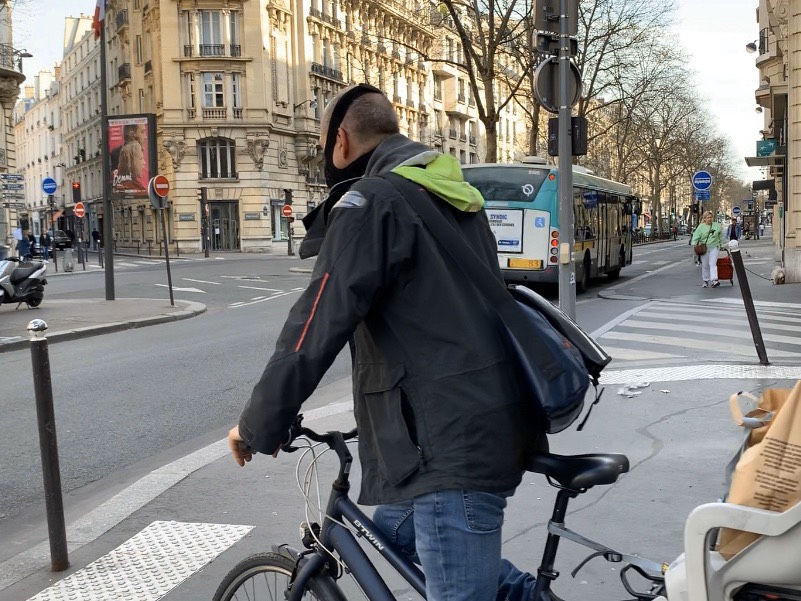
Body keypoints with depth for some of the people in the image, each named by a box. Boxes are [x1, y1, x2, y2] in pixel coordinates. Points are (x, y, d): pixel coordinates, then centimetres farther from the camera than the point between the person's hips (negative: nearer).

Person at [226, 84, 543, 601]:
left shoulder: (369, 202, -12)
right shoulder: (452, 194, 15)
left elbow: (316, 330, -16)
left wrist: (257, 430, -4)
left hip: (451, 442, -10)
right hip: (490, 421, 10)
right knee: (396, 528, 26)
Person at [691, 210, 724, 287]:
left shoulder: (717, 225, 7)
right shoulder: (701, 227, 0)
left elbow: (721, 236, 18)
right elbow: (696, 236, -9)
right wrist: (694, 243, -25)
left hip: (714, 247, 0)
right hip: (704, 248, 0)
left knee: (712, 264, -14)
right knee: (705, 265, 6)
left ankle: (714, 280, -22)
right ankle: (705, 281, 17)